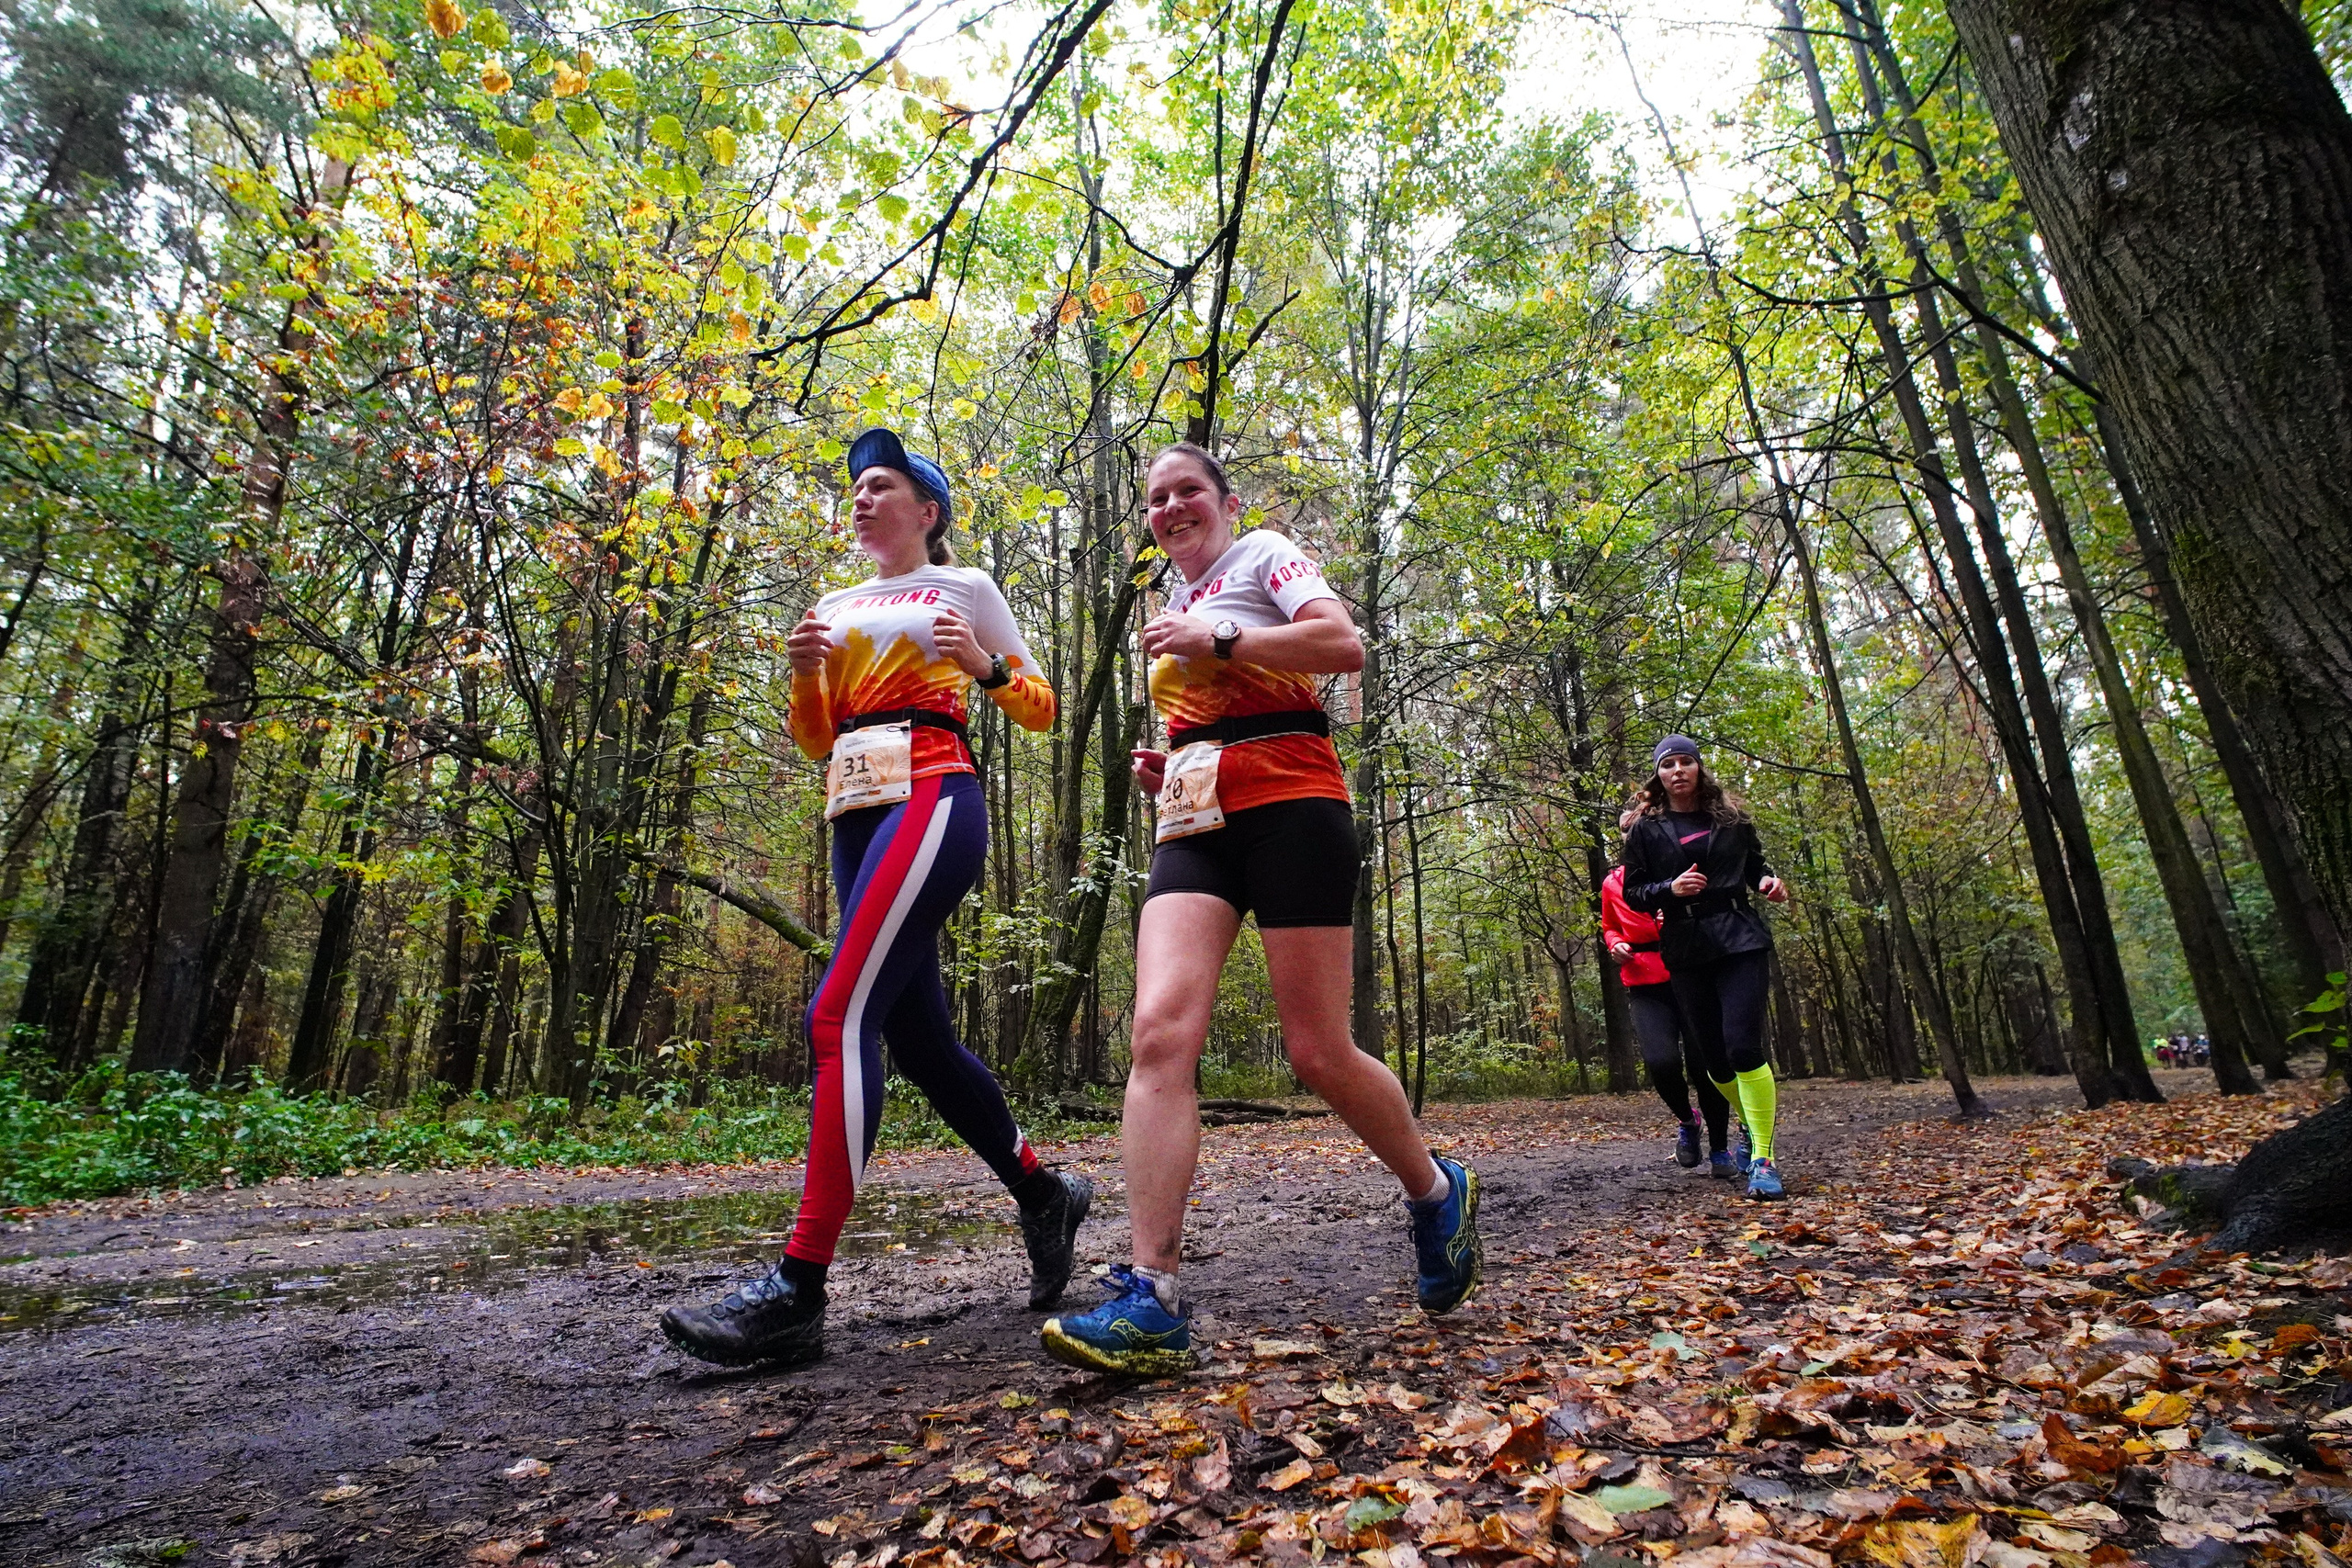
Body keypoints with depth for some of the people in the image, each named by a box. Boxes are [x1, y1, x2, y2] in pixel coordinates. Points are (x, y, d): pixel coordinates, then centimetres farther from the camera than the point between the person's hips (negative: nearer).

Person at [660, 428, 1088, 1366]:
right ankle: (1044, 1196, 23)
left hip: (932, 799, -7)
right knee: (918, 1037, 5)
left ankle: (797, 1292, -17)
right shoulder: (837, 608, 25)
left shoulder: (966, 589, 10)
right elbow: (817, 741, 22)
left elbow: (1039, 709, 9)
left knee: (840, 1016, -20)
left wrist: (984, 667, -10)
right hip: (856, 816, 7)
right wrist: (804, 675, 4)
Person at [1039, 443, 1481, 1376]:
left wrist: (1215, 639, -12)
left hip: (1288, 807, -6)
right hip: (1196, 826, 6)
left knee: (1319, 1054, -4)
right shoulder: (1176, 611, 28)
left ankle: (1437, 1194, 25)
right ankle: (1152, 1303, -17)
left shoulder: (1263, 555, 8)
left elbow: (1344, 643, -10)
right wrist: (1162, 774, 16)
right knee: (1159, 1033, -16)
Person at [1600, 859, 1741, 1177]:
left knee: (1705, 1064, -3)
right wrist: (1615, 944, 4)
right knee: (1661, 1062, -18)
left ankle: (1719, 1150, 19)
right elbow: (1610, 928, 27)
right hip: (1645, 986, 1)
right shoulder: (1613, 883, 12)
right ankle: (1686, 1120, 15)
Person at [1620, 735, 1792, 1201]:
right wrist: (1670, 888, -15)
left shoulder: (1730, 815, 8)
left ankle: (1763, 1158, -5)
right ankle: (1750, 1123, 35)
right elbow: (1633, 892, 4)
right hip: (1685, 949, 1)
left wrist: (1768, 881, -2)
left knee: (1744, 1046, -14)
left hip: (1740, 940, -1)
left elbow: (1754, 864, 20)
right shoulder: (1646, 828, 3)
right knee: (1714, 1056, 6)